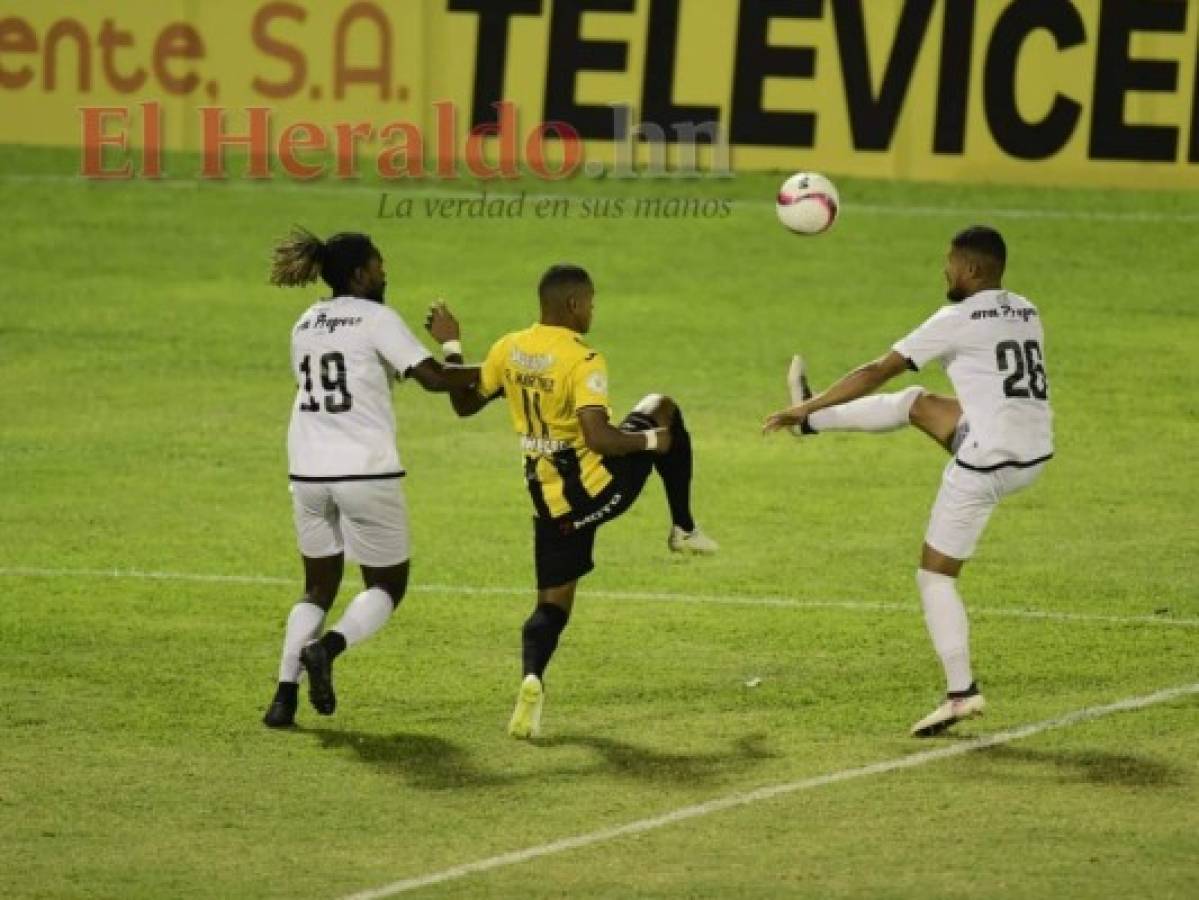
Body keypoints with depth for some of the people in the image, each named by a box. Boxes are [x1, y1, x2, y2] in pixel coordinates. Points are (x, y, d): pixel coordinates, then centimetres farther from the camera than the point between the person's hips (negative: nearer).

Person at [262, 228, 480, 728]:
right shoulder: (375, 319, -6)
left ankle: (285, 696, 1)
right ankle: (327, 648, -18)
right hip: (366, 471, -6)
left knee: (318, 588, 16)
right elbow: (432, 377, -14)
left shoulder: (306, 325, 13)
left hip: (308, 473, 6)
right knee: (387, 585, 9)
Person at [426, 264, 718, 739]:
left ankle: (532, 680, -20)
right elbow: (598, 438, -28)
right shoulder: (583, 362, -19)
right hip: (604, 485, -4)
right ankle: (684, 529, 27)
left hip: (552, 501, 4)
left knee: (553, 603, 12)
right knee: (662, 410, 22)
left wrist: (451, 345, 20)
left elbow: (465, 402, 12)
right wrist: (652, 439, -12)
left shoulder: (508, 349, -1)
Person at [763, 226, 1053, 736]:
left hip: (988, 464, -8)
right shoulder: (1027, 315, 10)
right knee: (915, 404, 24)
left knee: (935, 575, 6)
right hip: (1035, 454, 8)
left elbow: (877, 373, -6)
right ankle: (815, 422, 43)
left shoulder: (957, 321, -10)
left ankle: (962, 692, 4)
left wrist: (807, 407, 3)